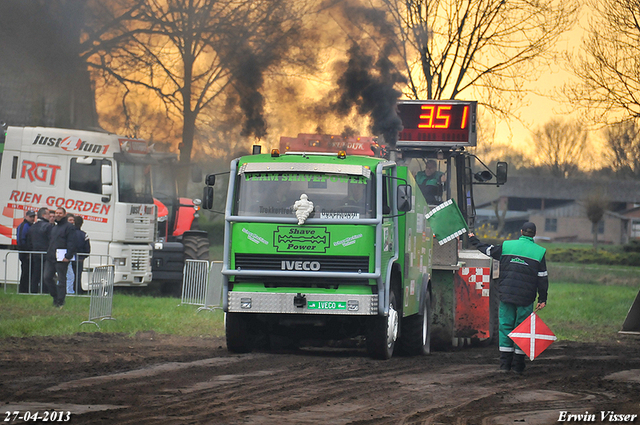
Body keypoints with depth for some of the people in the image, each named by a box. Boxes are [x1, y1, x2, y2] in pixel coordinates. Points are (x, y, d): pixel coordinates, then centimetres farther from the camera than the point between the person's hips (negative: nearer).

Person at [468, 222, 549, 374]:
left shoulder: (506, 246, 2)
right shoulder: (539, 252, 0)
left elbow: (487, 250, 17)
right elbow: (543, 278, 0)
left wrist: (474, 240, 34)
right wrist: (542, 299, 5)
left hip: (506, 294, 1)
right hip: (526, 298, -1)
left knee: (505, 326, 6)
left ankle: (505, 363, 2)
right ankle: (518, 365, 5)